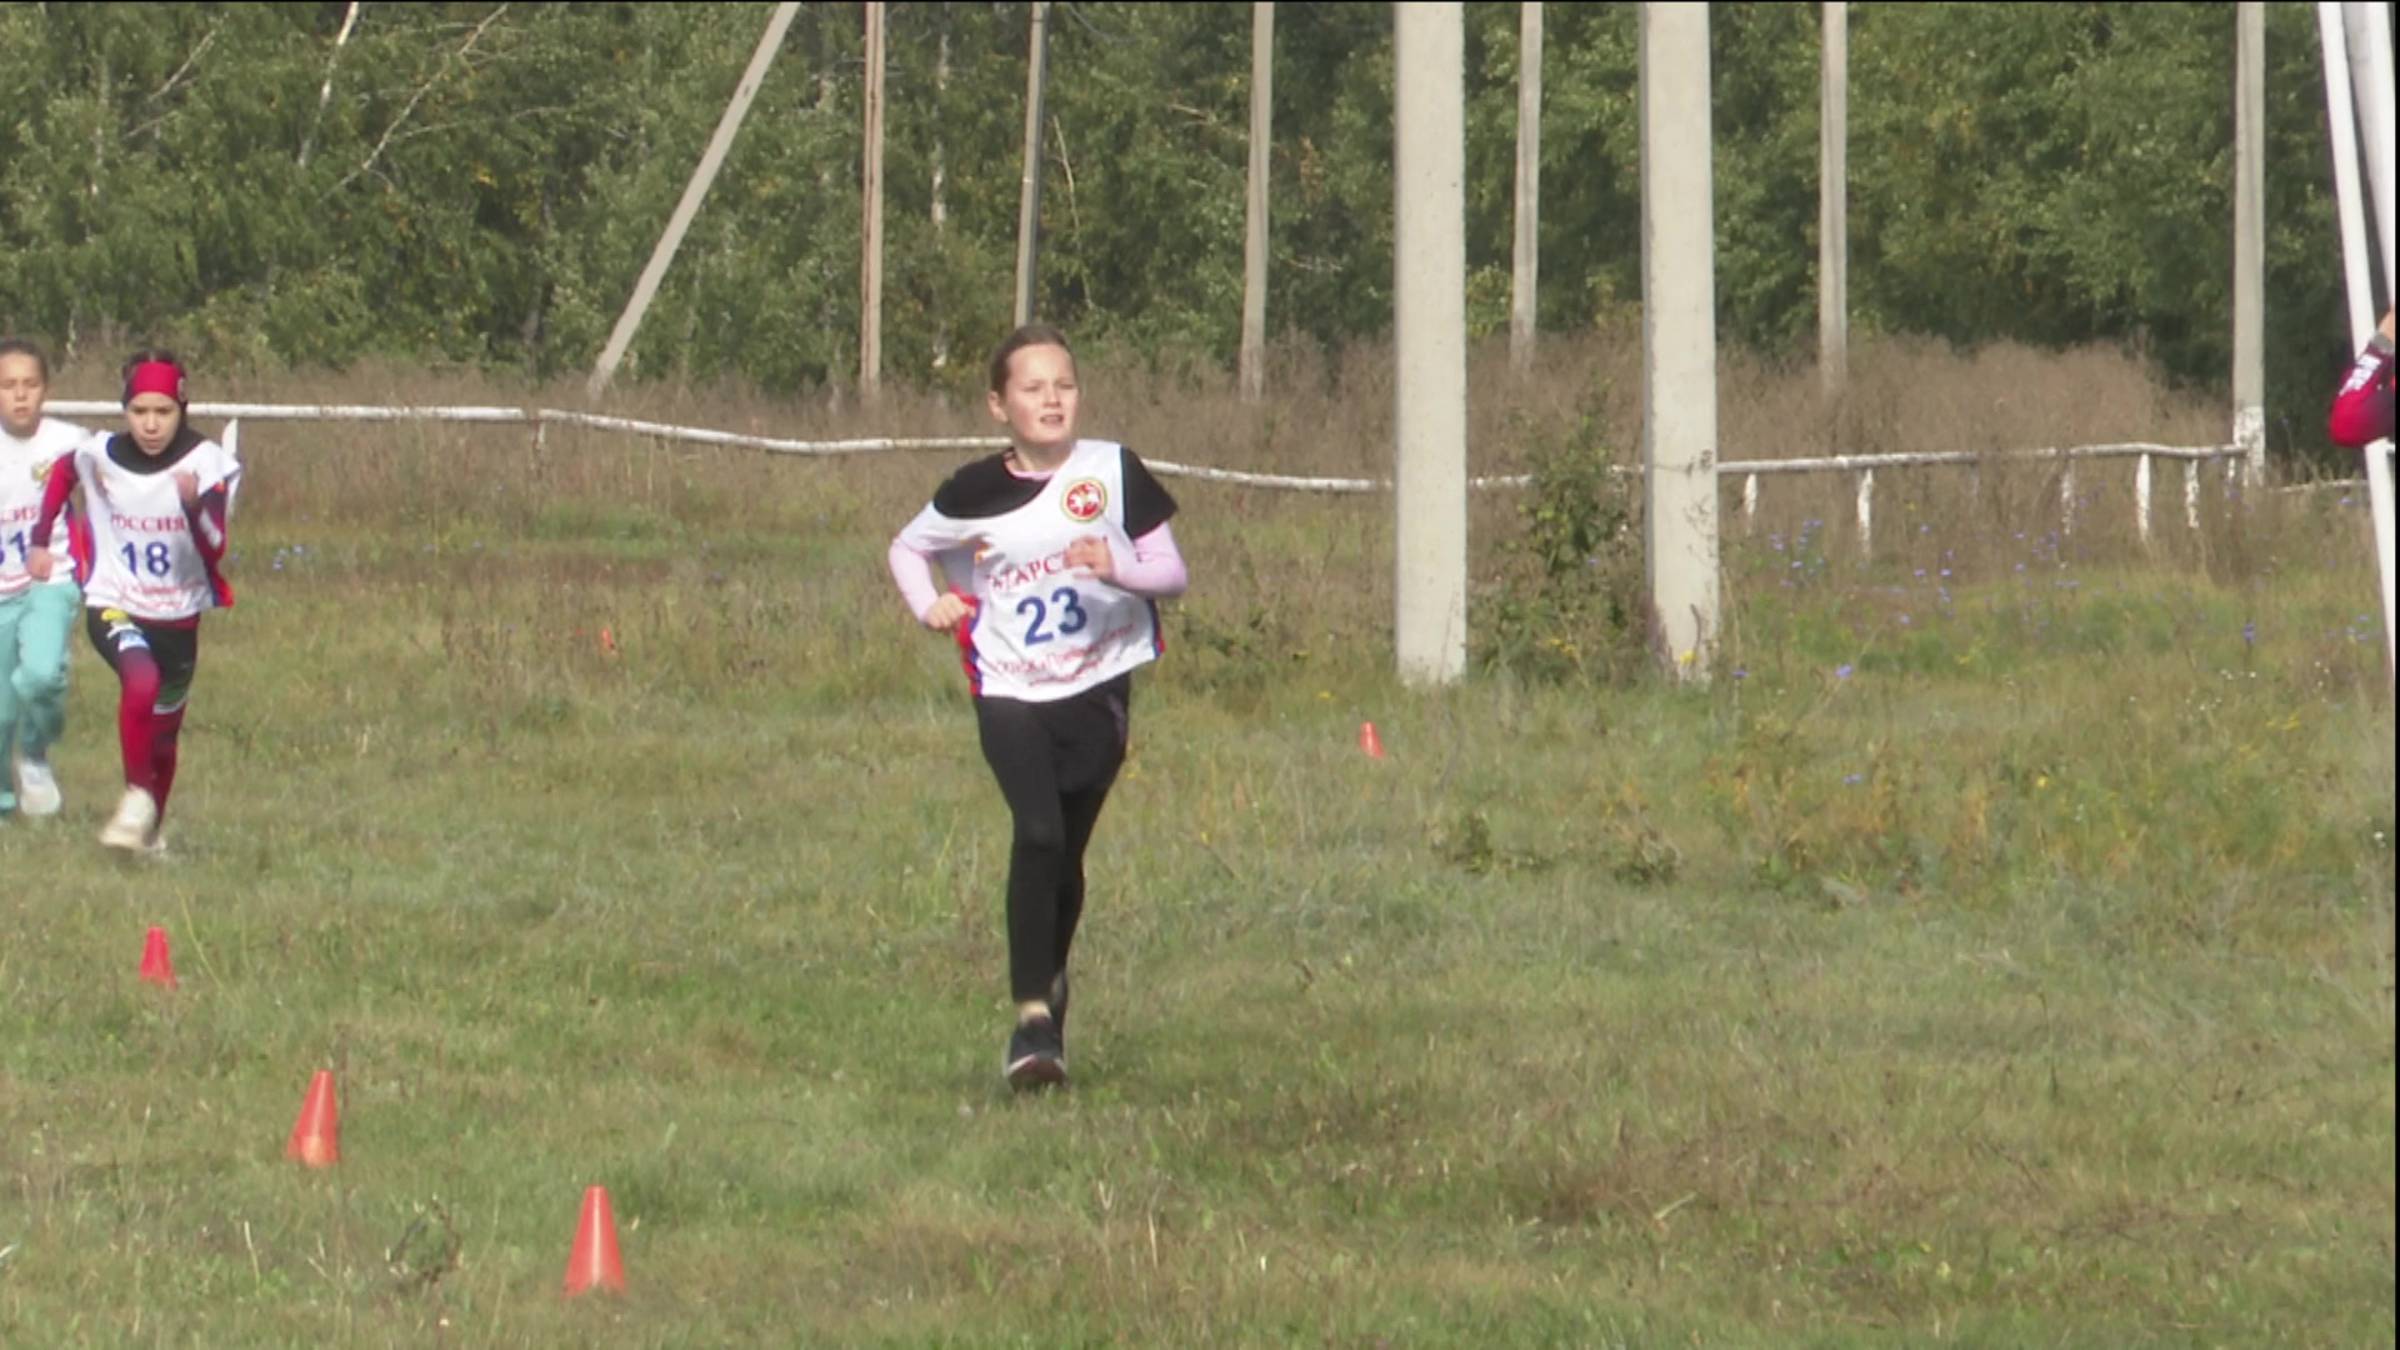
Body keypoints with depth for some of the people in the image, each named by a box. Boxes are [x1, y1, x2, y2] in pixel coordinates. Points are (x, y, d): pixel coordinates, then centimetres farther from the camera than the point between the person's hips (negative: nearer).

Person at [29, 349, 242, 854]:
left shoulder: (208, 463, -16)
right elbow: (62, 474, 14)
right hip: (114, 606, -1)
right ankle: (137, 795, -15)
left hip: (178, 617, 1)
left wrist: (193, 505, -41)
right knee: (141, 684, -32)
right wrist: (41, 540, 17)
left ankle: (150, 826, 39)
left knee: (163, 731, 16)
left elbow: (214, 549, -23)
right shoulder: (99, 456, -10)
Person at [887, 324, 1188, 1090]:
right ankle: (1033, 1015, -21)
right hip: (1010, 690, -1)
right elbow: (907, 548, 14)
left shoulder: (1114, 473, -3)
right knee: (1037, 833, -21)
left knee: (1065, 853, 10)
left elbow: (1171, 573, -1)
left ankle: (1050, 984, 36)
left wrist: (1119, 567, -22)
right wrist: (928, 605, -6)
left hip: (1098, 689, 1)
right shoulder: (976, 492, -3)